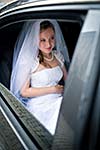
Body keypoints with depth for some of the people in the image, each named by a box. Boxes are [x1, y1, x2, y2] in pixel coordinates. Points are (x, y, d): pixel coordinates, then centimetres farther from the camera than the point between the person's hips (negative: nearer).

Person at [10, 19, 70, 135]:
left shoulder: (58, 55, 7)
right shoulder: (29, 60, -12)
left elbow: (67, 79, 12)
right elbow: (23, 91, -10)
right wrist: (52, 89, -10)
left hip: (58, 102, 6)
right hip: (40, 107, -6)